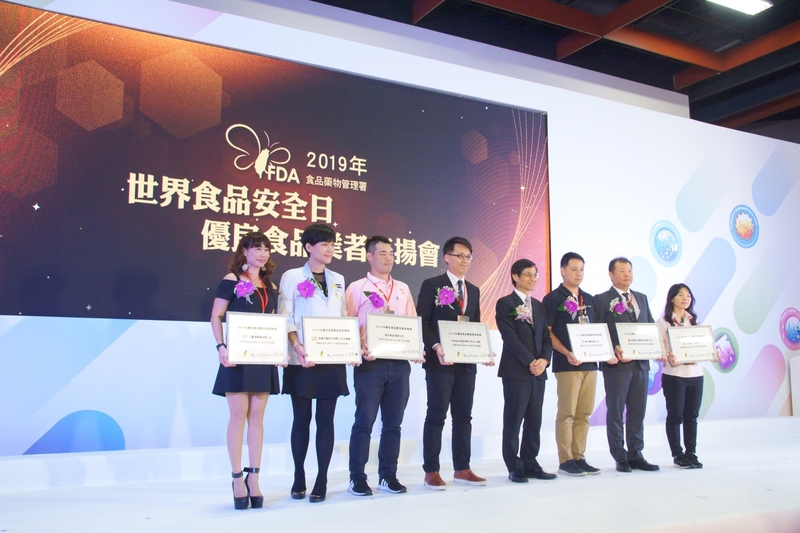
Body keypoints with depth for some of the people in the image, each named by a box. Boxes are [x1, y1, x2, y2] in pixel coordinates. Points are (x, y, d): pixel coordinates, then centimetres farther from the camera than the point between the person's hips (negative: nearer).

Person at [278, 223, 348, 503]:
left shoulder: (338, 280, 15)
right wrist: (297, 347, -19)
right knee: (302, 419, 4)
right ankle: (299, 478, 17)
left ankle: (321, 481, 9)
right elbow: (286, 319, -4)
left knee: (326, 420, 3)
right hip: (302, 361, -3)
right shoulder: (291, 277, 2)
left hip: (332, 361, 3)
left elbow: (344, 318, 15)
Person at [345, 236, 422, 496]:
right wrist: (359, 351, -16)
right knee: (365, 420, -2)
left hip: (399, 363, 4)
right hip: (370, 363, -4)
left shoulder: (403, 289, 16)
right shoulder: (356, 288, 3)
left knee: (393, 422, 8)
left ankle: (388, 475, 17)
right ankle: (357, 478, 7)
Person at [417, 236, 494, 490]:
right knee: (436, 416, -1)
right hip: (440, 362, -6)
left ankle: (462, 469, 16)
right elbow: (423, 322, -7)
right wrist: (436, 347, -21)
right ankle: (431, 471, 6)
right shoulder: (432, 285, -2)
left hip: (467, 363, 6)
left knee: (463, 417, 8)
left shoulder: (473, 291, 17)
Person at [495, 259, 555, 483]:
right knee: (513, 420, -2)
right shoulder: (505, 304, -2)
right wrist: (530, 362, -14)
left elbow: (546, 337, 13)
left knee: (534, 420, 7)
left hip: (538, 371, 6)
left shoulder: (539, 305, 18)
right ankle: (514, 467, 4)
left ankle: (530, 463, 15)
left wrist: (544, 360, -4)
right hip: (516, 370, -6)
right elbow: (510, 337, -10)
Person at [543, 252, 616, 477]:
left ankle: (579, 458, 14)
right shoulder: (552, 299, -1)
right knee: (566, 413, -4)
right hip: (567, 364, -6)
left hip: (590, 363, 6)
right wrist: (567, 354, -18)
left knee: (584, 414, 7)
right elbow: (547, 332, -7)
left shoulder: (589, 299, 16)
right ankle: (565, 461, 1)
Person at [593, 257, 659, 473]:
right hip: (616, 364, -5)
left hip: (641, 363, 6)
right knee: (615, 412, 3)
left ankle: (636, 455, 19)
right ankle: (620, 457, 10)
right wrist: (614, 350, -20)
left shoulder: (641, 298, 16)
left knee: (638, 412, 10)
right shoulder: (601, 300, -2)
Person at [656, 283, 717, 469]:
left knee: (692, 416, 7)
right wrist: (667, 357, -25)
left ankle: (691, 453, 16)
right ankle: (677, 454, 11)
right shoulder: (663, 322, -2)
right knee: (675, 415, 2)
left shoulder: (694, 321, 14)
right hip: (673, 375, -4)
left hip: (695, 373, 4)